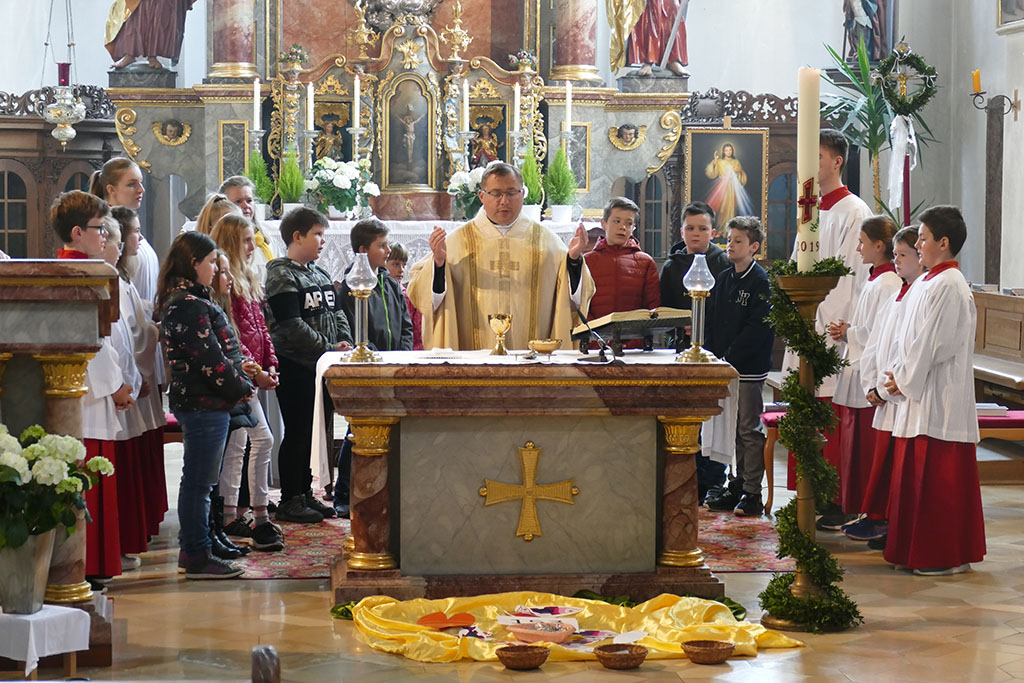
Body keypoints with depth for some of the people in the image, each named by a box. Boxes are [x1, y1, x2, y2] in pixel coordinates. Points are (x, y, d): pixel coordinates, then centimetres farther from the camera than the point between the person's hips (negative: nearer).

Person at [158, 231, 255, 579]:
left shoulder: (177, 302, 14)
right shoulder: (191, 306, -19)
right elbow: (210, 358, -22)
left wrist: (242, 382, 9)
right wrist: (243, 389, -10)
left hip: (195, 402, 11)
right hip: (205, 403, -11)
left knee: (196, 480, 17)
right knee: (199, 481, -4)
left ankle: (191, 548, 26)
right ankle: (197, 556, 2)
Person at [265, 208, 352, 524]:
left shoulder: (320, 274, 16)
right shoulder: (282, 275, -11)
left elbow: (337, 312, 19)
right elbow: (291, 325, -19)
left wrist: (344, 340, -1)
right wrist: (328, 349, -19)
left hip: (322, 366, 8)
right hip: (295, 365, -8)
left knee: (313, 432, 12)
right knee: (297, 433, -4)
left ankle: (305, 494, 21)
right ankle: (289, 501, 3)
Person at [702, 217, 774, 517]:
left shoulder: (760, 282, -9)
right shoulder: (722, 279, 14)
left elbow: (757, 328, -15)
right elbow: (712, 320, 16)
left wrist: (729, 358, -16)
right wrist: (711, 354, 3)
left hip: (748, 369, -7)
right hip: (723, 367, 7)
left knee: (749, 430, -3)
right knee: (733, 428, 12)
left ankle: (752, 492, 2)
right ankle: (736, 484, 20)